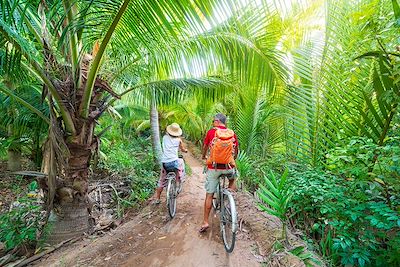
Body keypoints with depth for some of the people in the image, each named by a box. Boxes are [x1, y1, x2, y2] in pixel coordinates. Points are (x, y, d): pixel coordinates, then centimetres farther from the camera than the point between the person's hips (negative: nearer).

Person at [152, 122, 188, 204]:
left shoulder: (165, 137, 9)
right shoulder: (178, 140, 5)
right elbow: (183, 150, 20)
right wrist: (186, 150, 42)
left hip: (165, 163, 2)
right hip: (174, 162, -2)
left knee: (161, 181, 17)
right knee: (181, 161, 31)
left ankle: (157, 198, 21)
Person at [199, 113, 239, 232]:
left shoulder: (211, 132, -1)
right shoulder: (232, 133, 3)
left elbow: (205, 147, 12)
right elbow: (236, 151, 12)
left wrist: (203, 156, 33)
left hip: (213, 167, -1)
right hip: (228, 167, 2)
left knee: (209, 195, 9)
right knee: (232, 179, 35)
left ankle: (205, 222, 13)